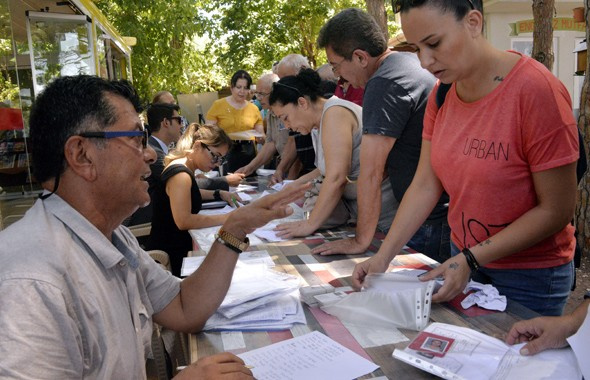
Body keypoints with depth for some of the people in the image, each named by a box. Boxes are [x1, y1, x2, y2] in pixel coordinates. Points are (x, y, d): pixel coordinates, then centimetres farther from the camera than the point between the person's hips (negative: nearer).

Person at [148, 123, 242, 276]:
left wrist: (219, 194, 13)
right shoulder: (180, 175, -23)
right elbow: (184, 221, -32)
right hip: (170, 255, -10)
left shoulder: (184, 167, 7)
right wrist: (226, 218, -26)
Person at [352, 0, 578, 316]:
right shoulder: (442, 93, -3)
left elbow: (556, 211, -19)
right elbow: (425, 184, -5)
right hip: (463, 260, 5)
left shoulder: (537, 90, -23)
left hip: (530, 276, -5)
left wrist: (471, 260, -22)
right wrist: (382, 257, -12)